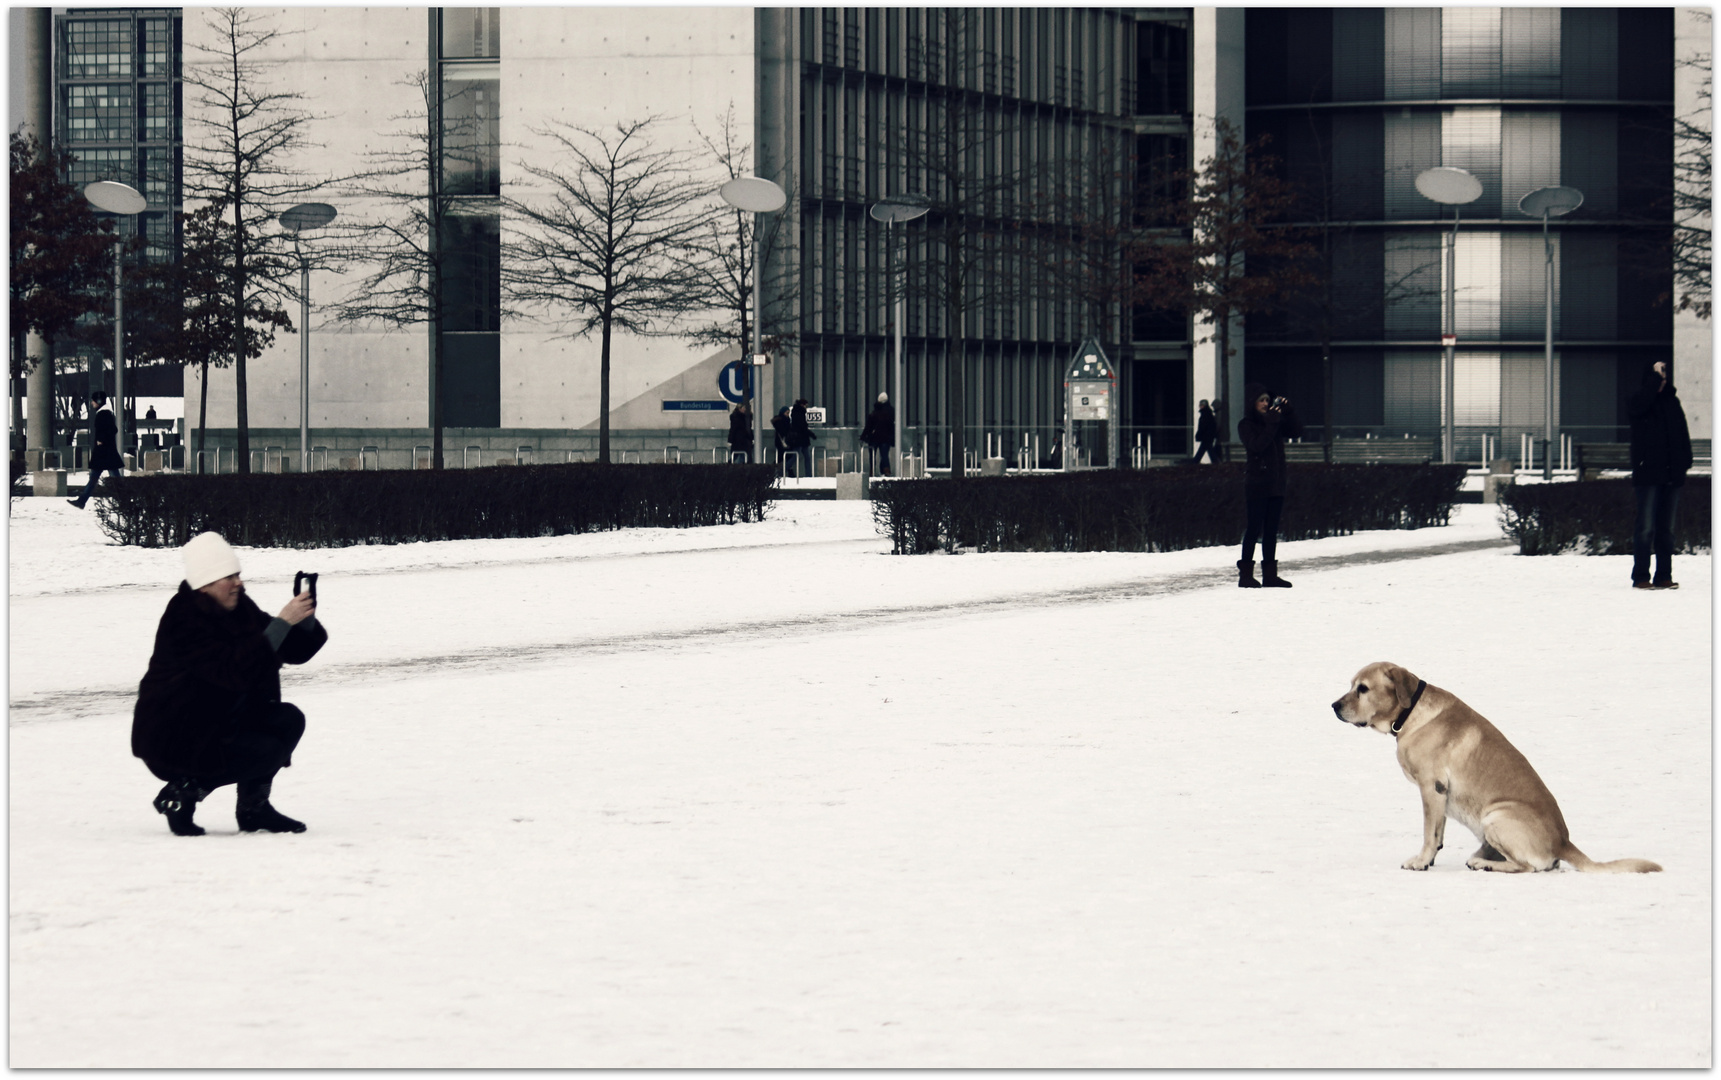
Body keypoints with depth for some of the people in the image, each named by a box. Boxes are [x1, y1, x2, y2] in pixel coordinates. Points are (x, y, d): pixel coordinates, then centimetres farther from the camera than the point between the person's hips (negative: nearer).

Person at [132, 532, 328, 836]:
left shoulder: (237, 608, 4)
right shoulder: (184, 620, -23)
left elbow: (295, 651, 5)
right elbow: (235, 671, -34)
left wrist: (305, 618, -17)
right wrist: (283, 622, -36)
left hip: (220, 721, 9)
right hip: (174, 738, -9)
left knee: (288, 720, -8)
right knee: (268, 751, -23)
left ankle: (253, 808, 4)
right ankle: (180, 794, -8)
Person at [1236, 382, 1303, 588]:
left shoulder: (1275, 421, 12)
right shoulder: (1246, 425, -5)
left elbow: (1296, 432, 5)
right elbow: (1257, 445, -19)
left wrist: (1287, 412, -7)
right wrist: (1271, 424, -22)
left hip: (1276, 484, 6)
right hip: (1257, 484, -6)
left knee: (1271, 530, 8)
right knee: (1254, 527, -8)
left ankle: (1270, 574, 11)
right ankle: (1245, 574, -6)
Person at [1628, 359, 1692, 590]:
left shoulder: (1672, 402, 13)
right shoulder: (1640, 401, 0)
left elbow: (1683, 433, 15)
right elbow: (1640, 403, -25)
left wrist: (1684, 460, 4)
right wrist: (1655, 376, -21)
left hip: (1671, 474, 5)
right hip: (1648, 473, -5)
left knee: (1666, 528, 8)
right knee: (1646, 527, -8)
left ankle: (1664, 576, 12)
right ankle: (1640, 577, -6)